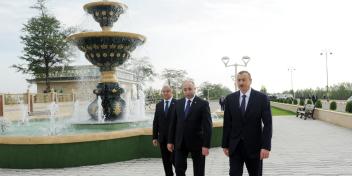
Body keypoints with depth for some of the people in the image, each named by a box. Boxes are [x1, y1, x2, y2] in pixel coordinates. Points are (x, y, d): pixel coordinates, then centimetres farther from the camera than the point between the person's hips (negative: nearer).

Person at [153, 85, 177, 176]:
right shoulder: (158, 105, 10)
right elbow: (155, 122, 10)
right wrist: (155, 137, 7)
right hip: (162, 138, 5)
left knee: (174, 159, -3)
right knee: (166, 161, 10)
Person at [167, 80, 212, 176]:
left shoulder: (203, 104, -8)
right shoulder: (178, 103, 6)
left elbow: (207, 126, -11)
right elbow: (173, 123, 9)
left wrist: (206, 145, -17)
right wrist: (170, 141, 7)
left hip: (197, 142, -3)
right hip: (180, 143, 3)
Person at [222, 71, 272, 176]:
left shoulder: (262, 98, -5)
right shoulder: (230, 98, 2)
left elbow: (267, 124, -8)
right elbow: (227, 124, 5)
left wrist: (266, 146, -15)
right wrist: (225, 145, 4)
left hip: (254, 145, -1)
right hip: (235, 146, 1)